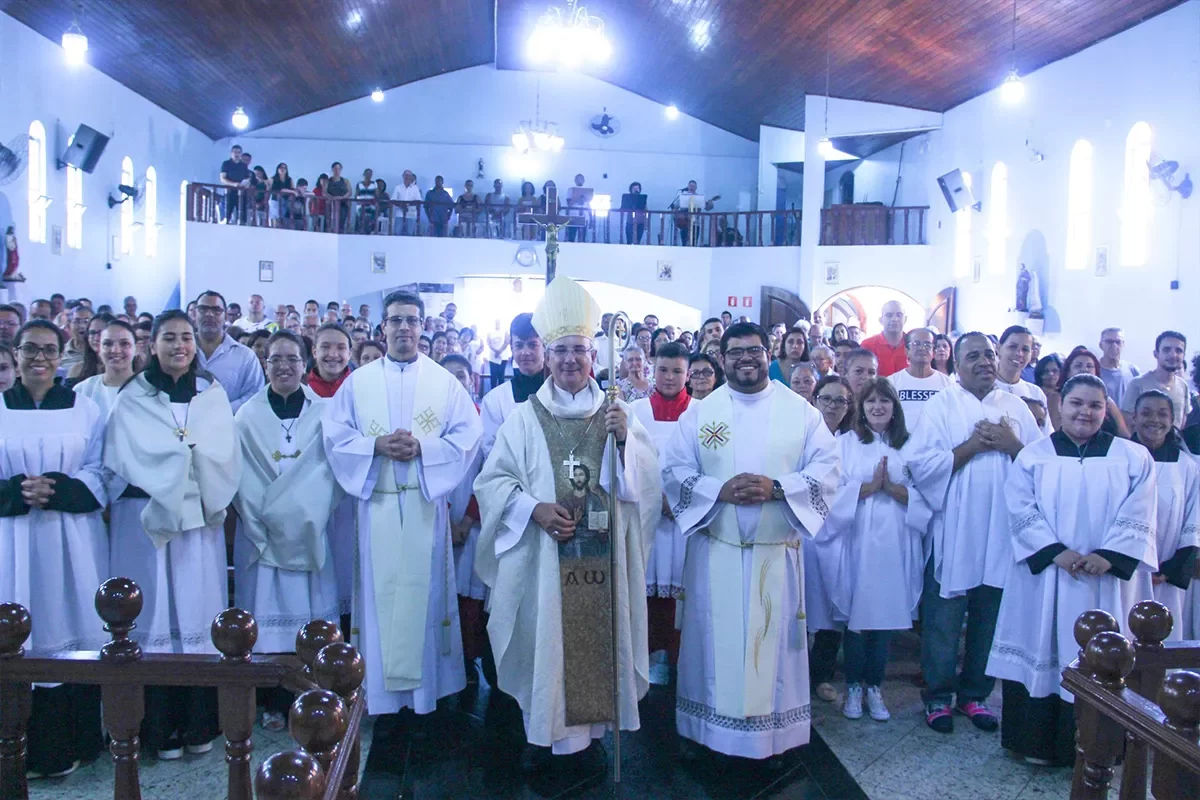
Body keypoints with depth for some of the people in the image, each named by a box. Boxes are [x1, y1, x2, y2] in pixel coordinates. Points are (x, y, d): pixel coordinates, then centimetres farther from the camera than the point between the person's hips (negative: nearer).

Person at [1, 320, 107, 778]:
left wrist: (56, 489, -15)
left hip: (73, 539, 0)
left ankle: (72, 744, 16)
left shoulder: (86, 410, 6)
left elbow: (98, 477, 2)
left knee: (71, 632, 4)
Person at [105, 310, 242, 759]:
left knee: (198, 610, 4)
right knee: (156, 611, 1)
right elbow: (121, 461, -4)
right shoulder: (132, 398, 3)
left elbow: (226, 457, 2)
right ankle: (162, 728, 12)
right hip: (145, 519, -2)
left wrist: (177, 449, -9)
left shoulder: (213, 395, 9)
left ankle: (200, 724, 14)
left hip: (200, 519, 2)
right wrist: (193, 450, -7)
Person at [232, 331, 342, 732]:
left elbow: (333, 470, 0)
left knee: (310, 609, 4)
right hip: (262, 531, 0)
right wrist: (260, 521, -10)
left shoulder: (323, 413, 3)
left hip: (309, 531, 0)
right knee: (268, 610, 3)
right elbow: (242, 477, 0)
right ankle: (274, 702, 14)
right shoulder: (248, 415, 3)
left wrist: (313, 514, -10)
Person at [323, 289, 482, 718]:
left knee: (424, 589, 4)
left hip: (426, 502, 0)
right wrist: (377, 446, -14)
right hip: (376, 502, 1)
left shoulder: (444, 381, 6)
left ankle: (425, 686, 16)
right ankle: (381, 688, 15)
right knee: (381, 590, 3)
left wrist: (422, 448, -15)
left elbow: (467, 436, -1)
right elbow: (336, 437, 3)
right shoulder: (358, 381, 9)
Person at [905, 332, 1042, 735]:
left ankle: (975, 694, 27)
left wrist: (1012, 445, -11)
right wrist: (972, 446, -15)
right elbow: (921, 466, -12)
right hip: (952, 534, -3)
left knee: (989, 622, 12)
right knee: (943, 622, 4)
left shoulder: (1016, 407, 10)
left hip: (1003, 534, 3)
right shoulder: (941, 405, -1)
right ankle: (938, 696, 18)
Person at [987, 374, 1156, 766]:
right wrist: (1056, 551, -15)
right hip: (1044, 576, 0)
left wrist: (1108, 556, -15)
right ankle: (1037, 742, 13)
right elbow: (1022, 511, -4)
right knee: (1043, 652, 3)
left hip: (1108, 579, 0)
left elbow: (1137, 517, -2)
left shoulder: (1133, 458, 6)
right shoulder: (1033, 456, 5)